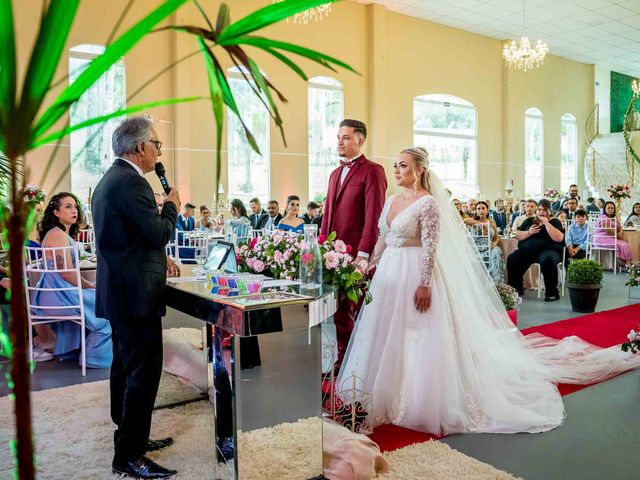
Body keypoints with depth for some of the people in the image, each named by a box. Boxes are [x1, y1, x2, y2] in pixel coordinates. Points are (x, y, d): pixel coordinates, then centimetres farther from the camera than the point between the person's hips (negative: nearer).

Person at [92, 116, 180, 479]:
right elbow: (161, 233, -20)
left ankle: (132, 437, 33)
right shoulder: (132, 182, -18)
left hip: (118, 290, 11)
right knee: (144, 370, -4)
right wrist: (172, 206, -3)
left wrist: (158, 258, 14)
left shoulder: (110, 179, 14)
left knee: (126, 365, 18)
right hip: (136, 292, -11)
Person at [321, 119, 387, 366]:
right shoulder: (335, 173, 20)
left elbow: (373, 215, -14)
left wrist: (363, 254, -19)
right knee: (341, 311, 12)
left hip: (357, 255, -7)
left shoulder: (372, 171, -6)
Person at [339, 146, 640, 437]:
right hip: (388, 275, 8)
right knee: (387, 339, 13)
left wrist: (424, 284, -21)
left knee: (418, 341, 0)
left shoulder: (427, 202, -12)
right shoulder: (392, 201, 11)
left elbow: (430, 247, -17)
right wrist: (370, 268, 12)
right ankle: (387, 396, 27)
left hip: (415, 274, -8)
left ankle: (421, 401, 14)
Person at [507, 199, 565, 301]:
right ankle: (517, 289, -5)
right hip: (527, 250, 4)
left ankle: (552, 293, -24)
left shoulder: (554, 222, 10)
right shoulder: (529, 221, 20)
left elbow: (559, 238, -8)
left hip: (548, 250, -3)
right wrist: (529, 232, -9)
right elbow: (517, 236, 10)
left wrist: (546, 223, -10)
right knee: (512, 259, -23)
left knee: (547, 260, -38)